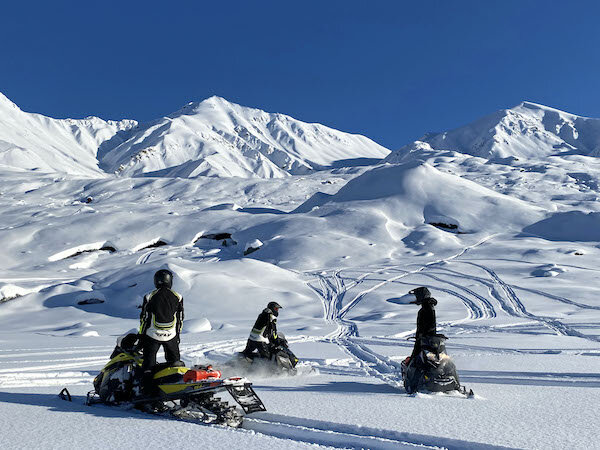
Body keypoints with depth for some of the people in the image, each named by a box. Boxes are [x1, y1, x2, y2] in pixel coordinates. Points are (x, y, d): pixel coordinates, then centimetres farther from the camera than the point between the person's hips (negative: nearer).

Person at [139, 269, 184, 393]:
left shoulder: (149, 297, -6)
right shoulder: (178, 297, 0)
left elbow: (144, 318, -2)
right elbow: (180, 319, 6)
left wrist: (141, 335, 8)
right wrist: (178, 334, 17)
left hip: (152, 335, -2)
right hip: (171, 336, 2)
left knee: (149, 361, 6)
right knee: (174, 362, 18)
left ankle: (146, 388, -4)